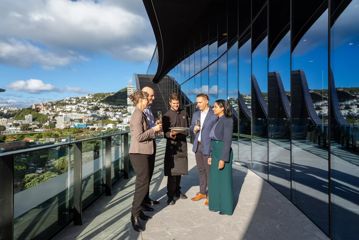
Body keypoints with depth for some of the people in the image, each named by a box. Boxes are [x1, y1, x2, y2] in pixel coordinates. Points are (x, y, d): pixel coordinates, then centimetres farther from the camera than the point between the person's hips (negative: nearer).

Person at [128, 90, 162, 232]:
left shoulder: (140, 114, 14)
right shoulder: (138, 115, -16)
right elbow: (139, 136, -22)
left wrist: (154, 130, 7)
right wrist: (153, 129, -12)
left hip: (142, 153, 10)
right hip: (139, 154, -10)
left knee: (142, 183, 16)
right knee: (142, 184, -4)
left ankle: (137, 211, 29)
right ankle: (135, 216, 8)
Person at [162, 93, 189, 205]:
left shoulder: (184, 114, 11)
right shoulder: (166, 115, -3)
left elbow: (187, 129, 13)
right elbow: (165, 132, -6)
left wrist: (178, 133, -6)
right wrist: (170, 134, -28)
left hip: (182, 144, 5)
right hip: (172, 145, -4)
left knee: (179, 170, 13)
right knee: (172, 171, -3)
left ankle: (177, 191, 29)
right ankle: (170, 195, 8)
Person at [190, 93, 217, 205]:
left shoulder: (214, 115, -11)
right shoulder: (196, 114, 9)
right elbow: (191, 128, 15)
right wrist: (194, 129, -8)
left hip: (208, 146, -6)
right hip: (197, 146, 6)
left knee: (209, 171, 4)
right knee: (201, 170, 16)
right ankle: (202, 192, 31)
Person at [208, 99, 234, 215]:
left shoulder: (227, 120, -14)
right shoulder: (218, 121, 13)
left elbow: (227, 141, -19)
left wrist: (223, 159, -21)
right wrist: (211, 155, 16)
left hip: (223, 153, -9)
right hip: (215, 152, 9)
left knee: (224, 180, 2)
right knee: (215, 179, 15)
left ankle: (226, 207, 17)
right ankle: (217, 203, 29)